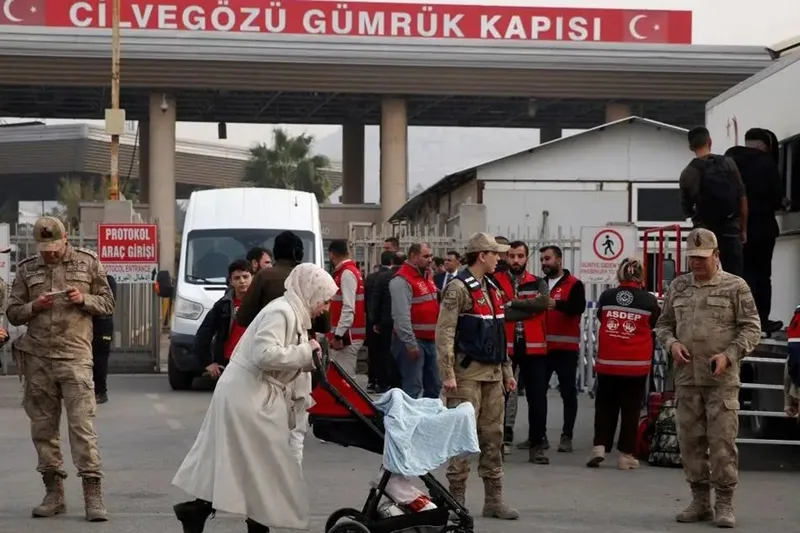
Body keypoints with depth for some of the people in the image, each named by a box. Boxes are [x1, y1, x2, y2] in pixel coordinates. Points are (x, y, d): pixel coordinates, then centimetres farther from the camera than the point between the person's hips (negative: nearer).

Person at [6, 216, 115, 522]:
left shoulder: (87, 263, 7)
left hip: (75, 356, -3)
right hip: (37, 359, 3)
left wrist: (84, 299, -9)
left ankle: (93, 496, -10)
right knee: (43, 428, 6)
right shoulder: (26, 269, 11)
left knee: (82, 425, -10)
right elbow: (12, 313, 12)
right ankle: (54, 494, 15)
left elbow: (107, 304, 10)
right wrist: (34, 307, -8)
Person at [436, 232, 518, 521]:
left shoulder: (491, 288, 16)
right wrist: (447, 374, -20)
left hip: (492, 373, 8)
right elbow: (444, 332, -15)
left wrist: (507, 371, 20)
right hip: (467, 372, -8)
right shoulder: (458, 288, -10)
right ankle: (456, 500, 1)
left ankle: (494, 499, 15)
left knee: (493, 436, 9)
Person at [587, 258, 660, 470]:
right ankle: (626, 454, 9)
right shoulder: (649, 301, -8)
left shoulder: (606, 297, -3)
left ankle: (599, 446, 0)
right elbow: (656, 325, 9)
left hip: (607, 362, 1)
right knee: (631, 410, 7)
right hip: (637, 364, -1)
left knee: (605, 406, 13)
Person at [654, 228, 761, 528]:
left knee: (722, 441, -5)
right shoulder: (678, 286, 12)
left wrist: (728, 356, -14)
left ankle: (724, 504, 2)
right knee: (690, 441, 7)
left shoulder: (735, 287, 0)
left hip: (722, 380, -4)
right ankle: (700, 501, 17)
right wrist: (671, 343, -3)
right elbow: (663, 324, 18)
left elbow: (751, 328, -1)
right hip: (686, 378, 4)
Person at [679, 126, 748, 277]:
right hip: (730, 230, 0)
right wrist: (743, 229, 8)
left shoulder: (687, 174, 0)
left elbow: (686, 210, 4)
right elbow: (742, 198, 0)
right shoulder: (727, 163, -1)